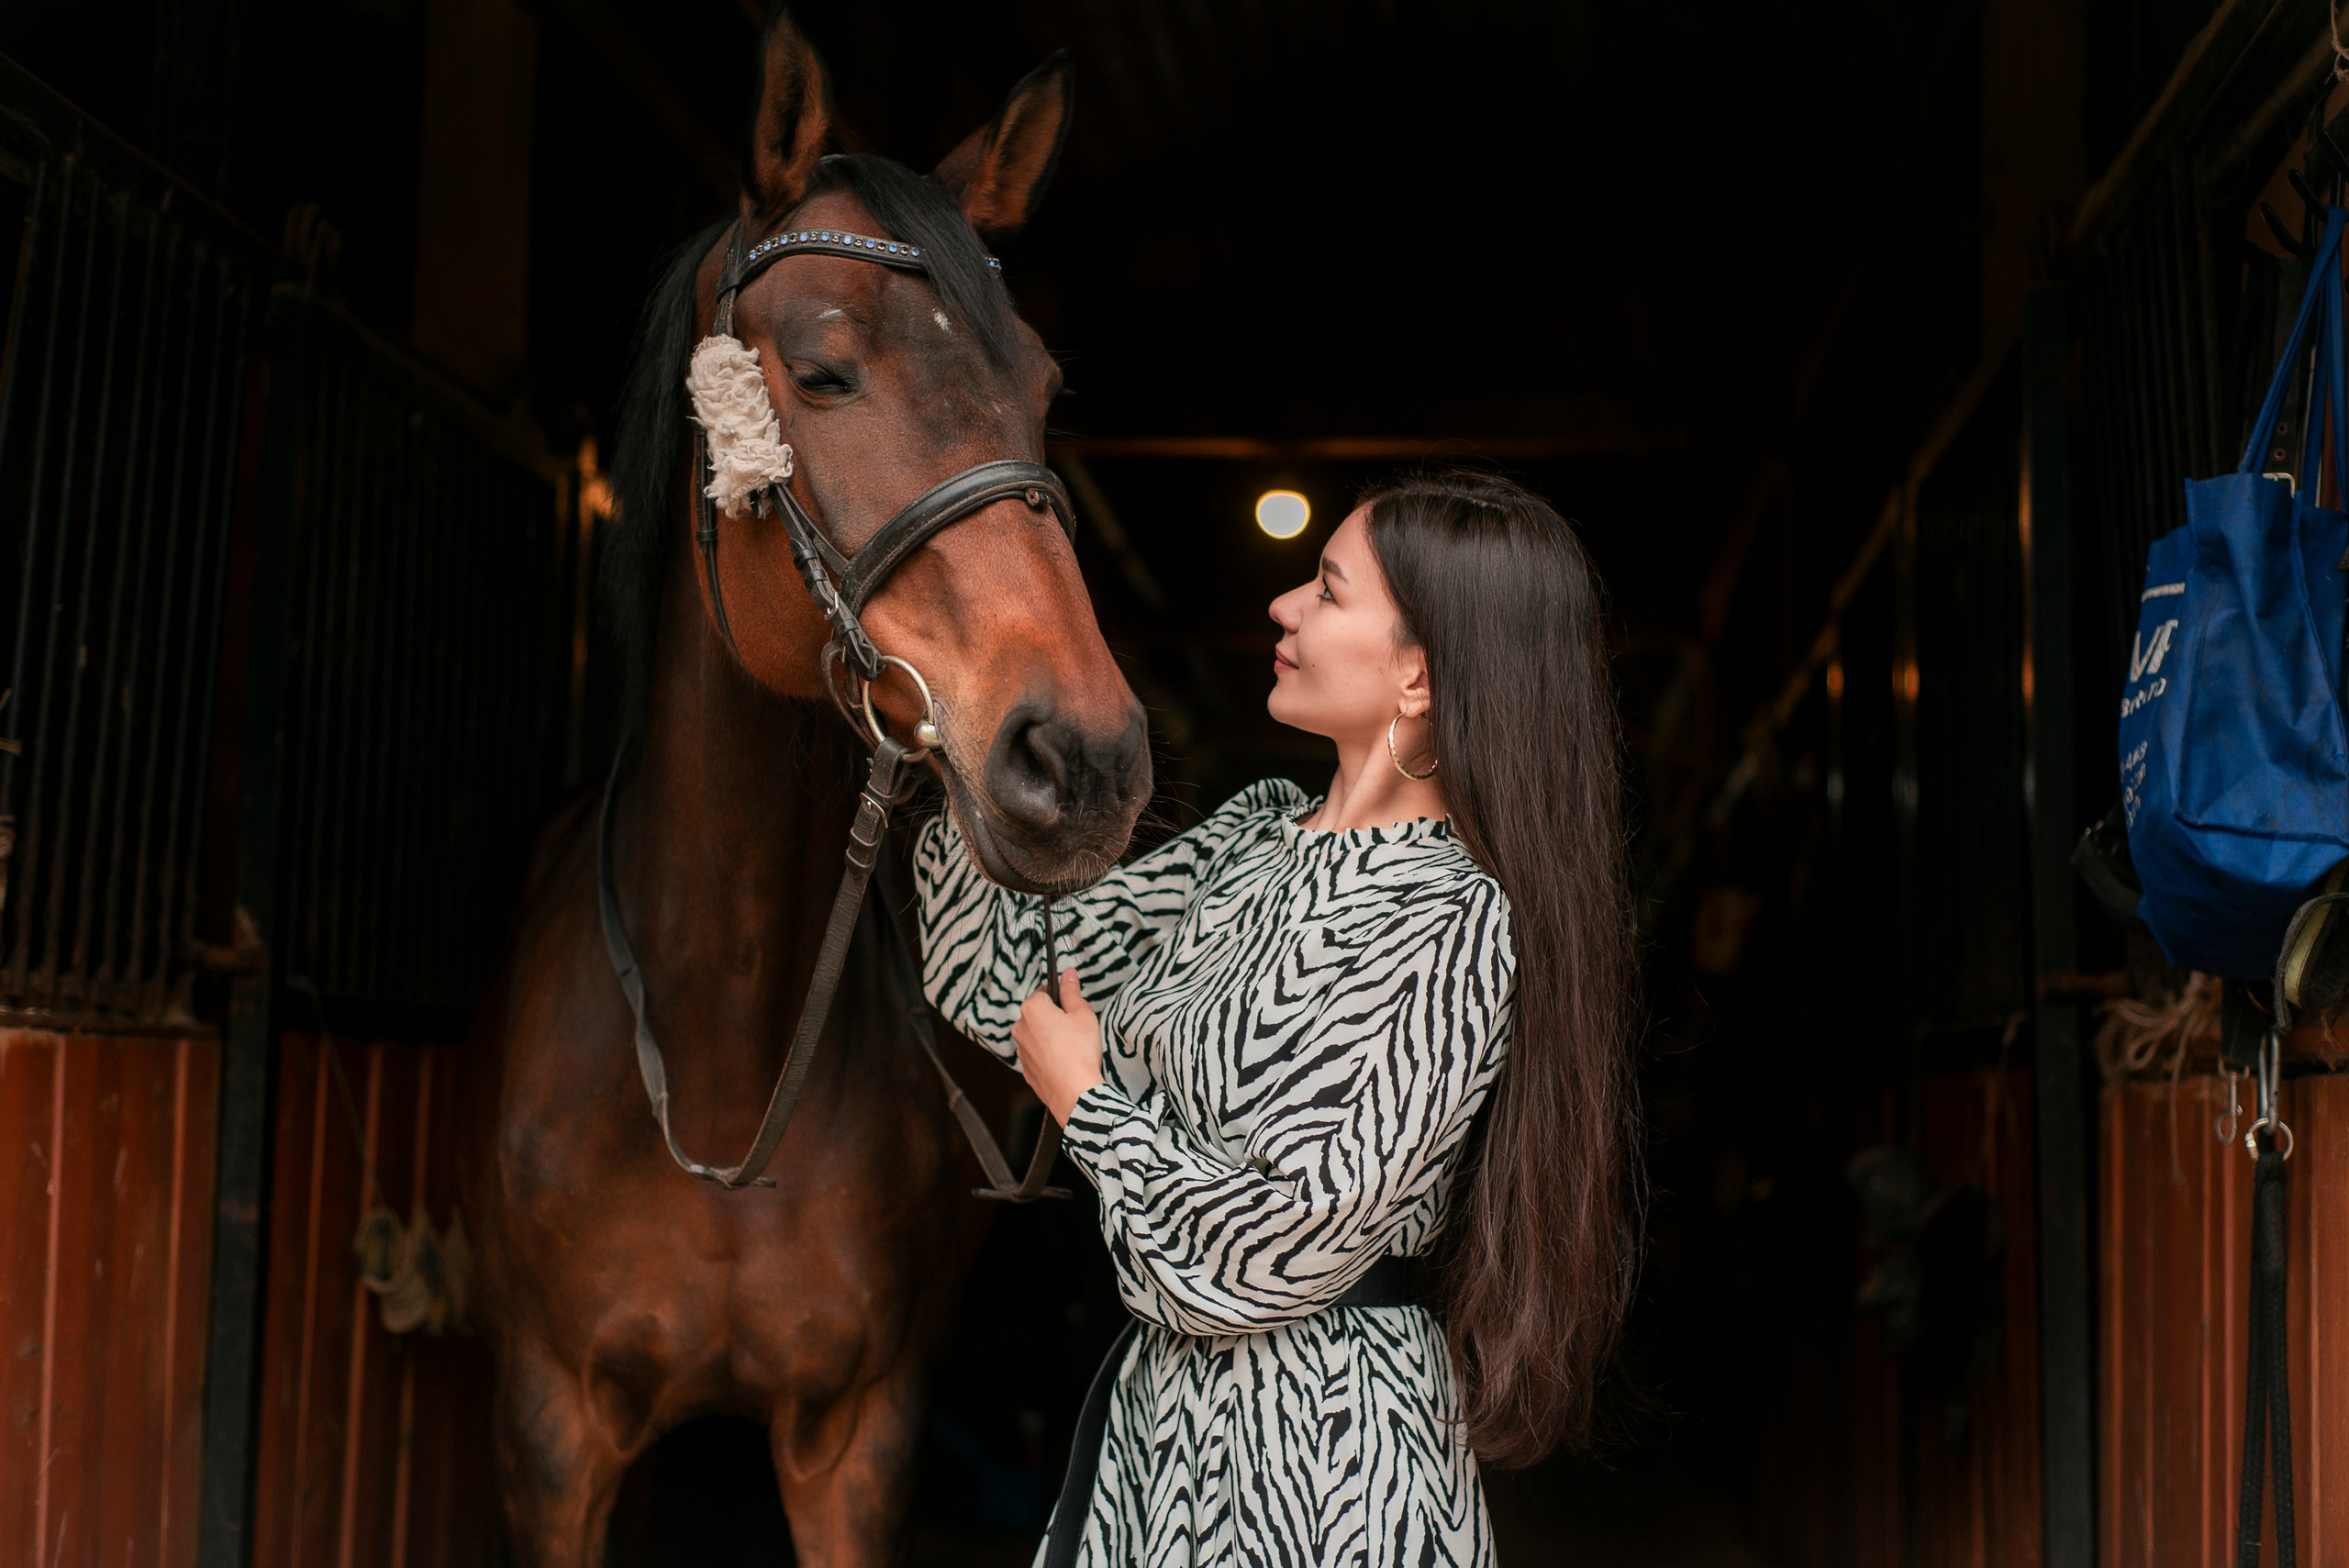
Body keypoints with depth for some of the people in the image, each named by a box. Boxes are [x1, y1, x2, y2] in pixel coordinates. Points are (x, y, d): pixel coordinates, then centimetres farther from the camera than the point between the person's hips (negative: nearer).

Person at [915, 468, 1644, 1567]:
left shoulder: (1449, 928, -22)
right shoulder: (1258, 836, 3)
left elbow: (1268, 1263, -23)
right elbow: (1003, 977, 7)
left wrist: (1085, 1100, -10)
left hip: (1312, 1460, -7)